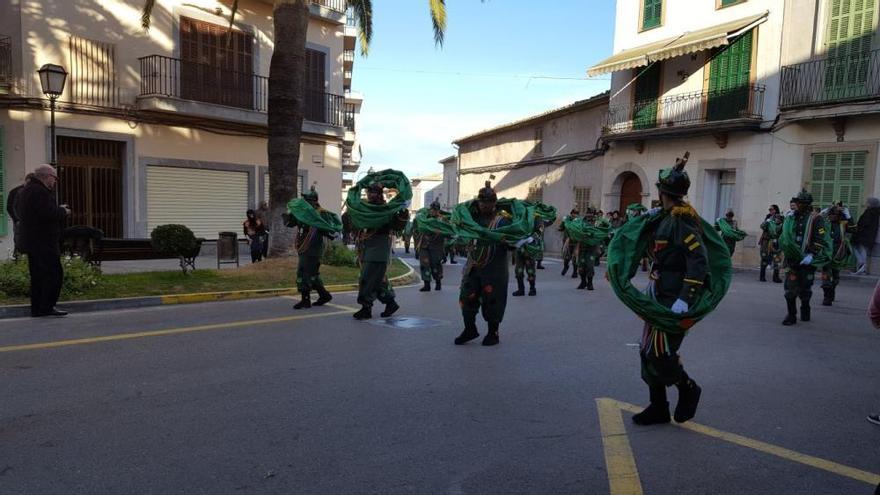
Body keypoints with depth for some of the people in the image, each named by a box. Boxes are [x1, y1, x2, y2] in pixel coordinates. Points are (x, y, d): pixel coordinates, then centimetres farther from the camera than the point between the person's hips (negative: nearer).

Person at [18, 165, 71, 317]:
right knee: (54, 273, -7)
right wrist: (63, 211, -5)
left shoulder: (23, 191, 18)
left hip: (30, 240, 10)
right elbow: (48, 213, -26)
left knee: (37, 275, 12)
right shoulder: (40, 192, -15)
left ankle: (36, 308, 15)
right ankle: (47, 307, -7)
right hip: (43, 241, -10)